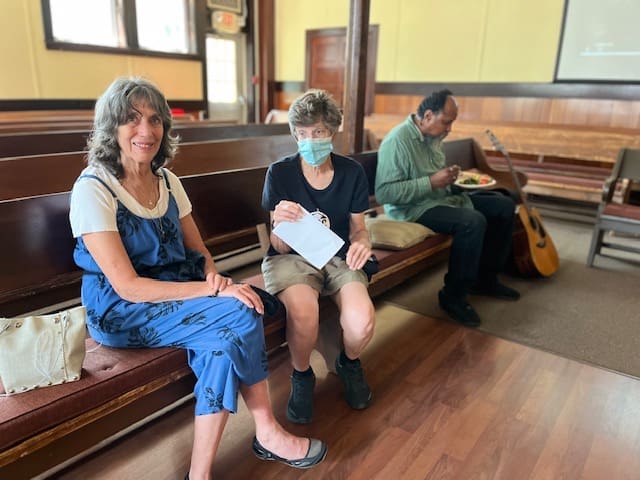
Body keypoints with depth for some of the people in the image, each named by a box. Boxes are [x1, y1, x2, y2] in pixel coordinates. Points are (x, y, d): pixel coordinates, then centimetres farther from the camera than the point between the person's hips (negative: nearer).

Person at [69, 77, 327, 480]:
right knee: (241, 314, -25)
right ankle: (268, 432, -9)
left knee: (226, 337, -25)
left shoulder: (167, 180, 4)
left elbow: (199, 251, 8)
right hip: (121, 311, -6)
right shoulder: (93, 188, -16)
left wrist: (214, 276, -16)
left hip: (174, 291, 6)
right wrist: (212, 290, -27)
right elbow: (127, 286, -21)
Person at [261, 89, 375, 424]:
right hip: (291, 257, -1)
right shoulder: (280, 173, -8)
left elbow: (358, 228, 9)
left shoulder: (352, 173, -2)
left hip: (338, 257, 2)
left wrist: (361, 243, -16)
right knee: (304, 312, -35)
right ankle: (301, 376, 0)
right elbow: (280, 246, -7)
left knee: (362, 323, -27)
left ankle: (349, 363, 13)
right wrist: (280, 223, -31)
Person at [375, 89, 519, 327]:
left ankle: (485, 279, 17)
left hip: (442, 197, 10)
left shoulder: (433, 137, 8)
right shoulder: (397, 141, -20)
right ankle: (454, 295, -13)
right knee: (473, 222, -32)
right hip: (413, 208, -10)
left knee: (504, 206, 6)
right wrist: (431, 182, -25)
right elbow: (383, 193, -28)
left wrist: (448, 176, 0)